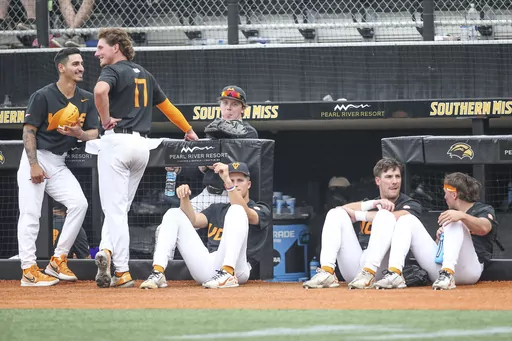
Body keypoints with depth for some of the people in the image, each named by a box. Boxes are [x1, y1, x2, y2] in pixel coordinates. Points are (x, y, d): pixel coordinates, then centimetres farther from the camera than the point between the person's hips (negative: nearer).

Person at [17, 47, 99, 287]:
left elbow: (93, 134, 5)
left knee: (79, 203, -12)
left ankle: (58, 261, -2)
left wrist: (79, 133, -19)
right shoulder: (43, 96, -10)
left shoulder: (86, 100, 6)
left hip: (59, 163, 5)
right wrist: (34, 165, -17)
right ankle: (29, 270, -6)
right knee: (30, 213, -9)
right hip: (35, 159, -5)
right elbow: (29, 131, -9)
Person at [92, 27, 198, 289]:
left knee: (115, 208, -7)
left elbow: (100, 90, -29)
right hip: (142, 144, 7)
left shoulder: (113, 71, -5)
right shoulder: (144, 74, 18)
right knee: (118, 207, 14)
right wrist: (189, 130, 38)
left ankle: (122, 272, -16)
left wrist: (105, 119, -15)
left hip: (117, 140, -7)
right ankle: (107, 251, -2)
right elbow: (166, 105, 28)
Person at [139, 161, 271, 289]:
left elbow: (245, 214, -12)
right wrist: (185, 198, -8)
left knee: (236, 210, -22)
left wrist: (227, 180, -22)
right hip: (204, 268, 5)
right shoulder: (216, 209, 31)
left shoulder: (261, 210, 14)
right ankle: (157, 273, -16)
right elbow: (193, 221, 11)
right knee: (174, 214, 4)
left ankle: (227, 274, -40)